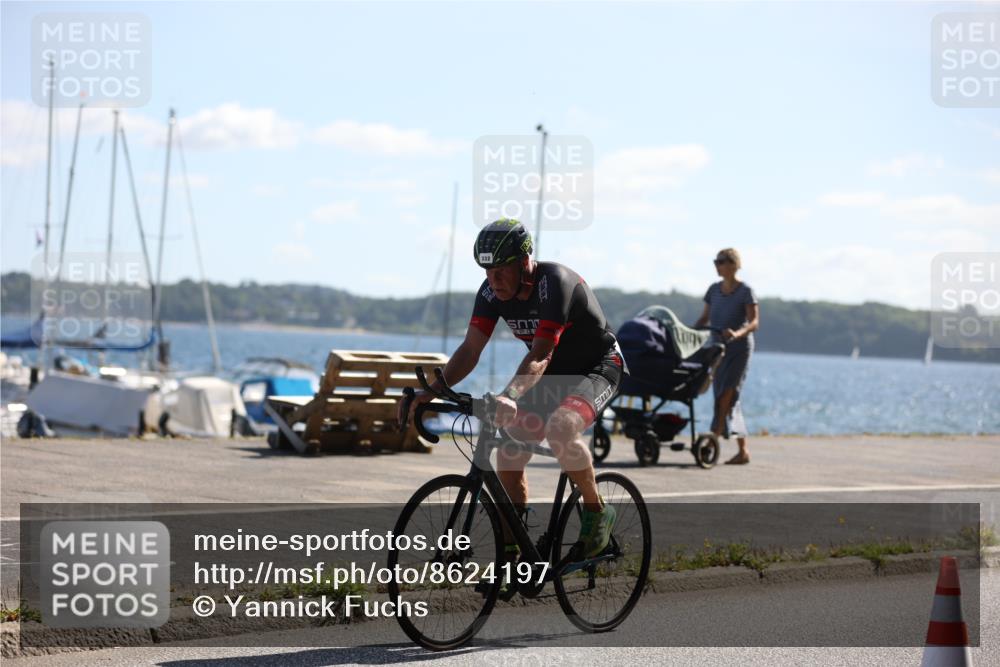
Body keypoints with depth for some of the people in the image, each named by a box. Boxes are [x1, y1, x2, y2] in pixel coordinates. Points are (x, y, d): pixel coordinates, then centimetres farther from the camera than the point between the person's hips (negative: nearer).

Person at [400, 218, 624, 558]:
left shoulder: (555, 283, -31)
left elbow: (539, 356, -39)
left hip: (597, 368, -7)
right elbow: (470, 349, -13)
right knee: (509, 457, -6)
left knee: (560, 429, -35)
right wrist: (429, 393, -28)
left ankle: (597, 511, -12)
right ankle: (512, 554, 4)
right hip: (551, 374, 7)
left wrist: (509, 397, -55)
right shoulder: (492, 291, -11)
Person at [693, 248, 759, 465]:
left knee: (727, 391, -19)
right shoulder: (714, 290, 11)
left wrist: (738, 333, -33)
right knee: (729, 398, 5)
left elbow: (754, 322, -14)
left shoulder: (746, 291, -6)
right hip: (718, 347, 6)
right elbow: (704, 318, 15)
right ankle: (743, 451, 9)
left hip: (739, 348, -6)